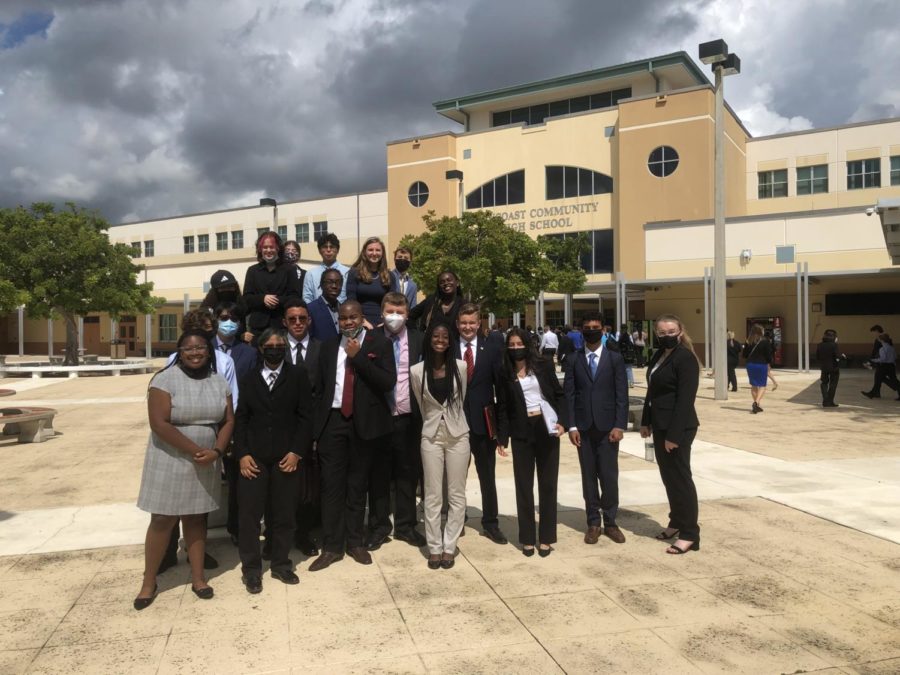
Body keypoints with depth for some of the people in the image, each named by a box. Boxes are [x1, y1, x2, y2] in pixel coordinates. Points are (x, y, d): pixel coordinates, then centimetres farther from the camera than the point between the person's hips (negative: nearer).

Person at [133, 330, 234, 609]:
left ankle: (198, 577, 22)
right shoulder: (165, 379, -12)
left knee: (196, 518, 13)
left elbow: (228, 421, 4)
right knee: (162, 521, 2)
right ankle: (149, 582, 17)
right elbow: (159, 424, -18)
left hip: (205, 463, 4)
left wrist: (216, 451, -12)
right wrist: (195, 450, -18)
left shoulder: (219, 382, 4)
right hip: (171, 461, -4)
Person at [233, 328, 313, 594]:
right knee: (249, 513, 2)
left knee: (284, 514, 6)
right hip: (253, 457, 1)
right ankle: (251, 568, 15)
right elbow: (240, 419, 7)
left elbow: (305, 415, 0)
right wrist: (242, 454, -4)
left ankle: (281, 564, 21)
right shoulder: (249, 379, 12)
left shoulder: (298, 375, 5)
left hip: (287, 456, -1)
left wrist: (297, 451, -8)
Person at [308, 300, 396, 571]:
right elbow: (319, 388, 10)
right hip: (332, 421, 2)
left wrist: (358, 357, -16)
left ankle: (356, 542, 22)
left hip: (363, 422, -2)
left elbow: (388, 383, -13)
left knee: (358, 485, 9)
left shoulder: (379, 343, -1)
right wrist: (317, 425, 5)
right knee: (331, 484, 2)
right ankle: (331, 546, 11)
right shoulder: (329, 347, 9)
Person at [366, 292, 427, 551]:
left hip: (409, 418, 1)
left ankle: (405, 526, 24)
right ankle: (379, 527, 22)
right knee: (378, 474, 8)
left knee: (407, 474, 10)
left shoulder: (418, 340, 2)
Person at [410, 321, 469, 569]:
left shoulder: (460, 367, -4)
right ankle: (434, 548, 15)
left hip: (458, 434, 1)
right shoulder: (416, 371, -5)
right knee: (432, 495, 5)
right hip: (431, 436, 0)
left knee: (457, 494, 6)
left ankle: (449, 547, 16)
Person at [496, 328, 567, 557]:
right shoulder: (505, 373, 3)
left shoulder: (543, 364, 1)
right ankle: (527, 538, 15)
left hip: (546, 427, 0)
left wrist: (562, 422, -10)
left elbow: (559, 394, 2)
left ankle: (546, 538, 15)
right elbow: (502, 408, 4)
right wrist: (502, 438, -2)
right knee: (523, 485, 5)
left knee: (548, 483, 5)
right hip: (521, 432, 1)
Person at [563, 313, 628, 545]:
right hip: (583, 427, 1)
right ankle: (593, 522, 17)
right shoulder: (573, 359, 4)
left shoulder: (615, 358, 3)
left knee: (609, 476, 0)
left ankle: (610, 522, 15)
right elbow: (569, 394, 2)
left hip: (607, 426, -1)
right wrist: (571, 425, -5)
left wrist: (619, 425, -9)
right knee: (588, 476, 7)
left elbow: (622, 394, -1)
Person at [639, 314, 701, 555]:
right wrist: (646, 421, 13)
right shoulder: (659, 354, 11)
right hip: (660, 425, 8)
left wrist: (674, 434, -21)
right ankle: (676, 522, 30)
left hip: (677, 428, -8)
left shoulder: (685, 358, -15)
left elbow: (685, 399, -20)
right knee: (668, 476, 16)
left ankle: (690, 534, 8)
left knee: (680, 477, -2)